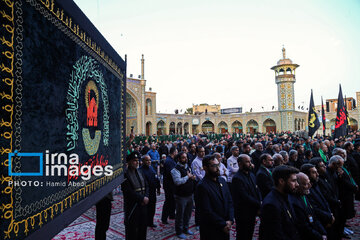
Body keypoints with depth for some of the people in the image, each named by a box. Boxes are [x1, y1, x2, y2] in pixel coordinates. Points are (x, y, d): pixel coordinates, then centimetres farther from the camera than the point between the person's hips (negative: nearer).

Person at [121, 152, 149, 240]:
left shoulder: (140, 173, 11)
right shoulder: (125, 174, -13)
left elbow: (146, 186, 10)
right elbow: (129, 192, -19)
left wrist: (146, 197, -8)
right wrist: (142, 199, -16)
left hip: (142, 205, 7)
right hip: (132, 207, -7)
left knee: (143, 226, 16)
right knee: (132, 230, 5)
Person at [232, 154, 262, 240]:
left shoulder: (251, 175, 7)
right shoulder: (237, 178, -22)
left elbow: (257, 190, 8)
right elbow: (245, 197, -24)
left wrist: (259, 205, -6)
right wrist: (259, 205, -16)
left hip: (252, 212, 8)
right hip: (243, 214, -8)